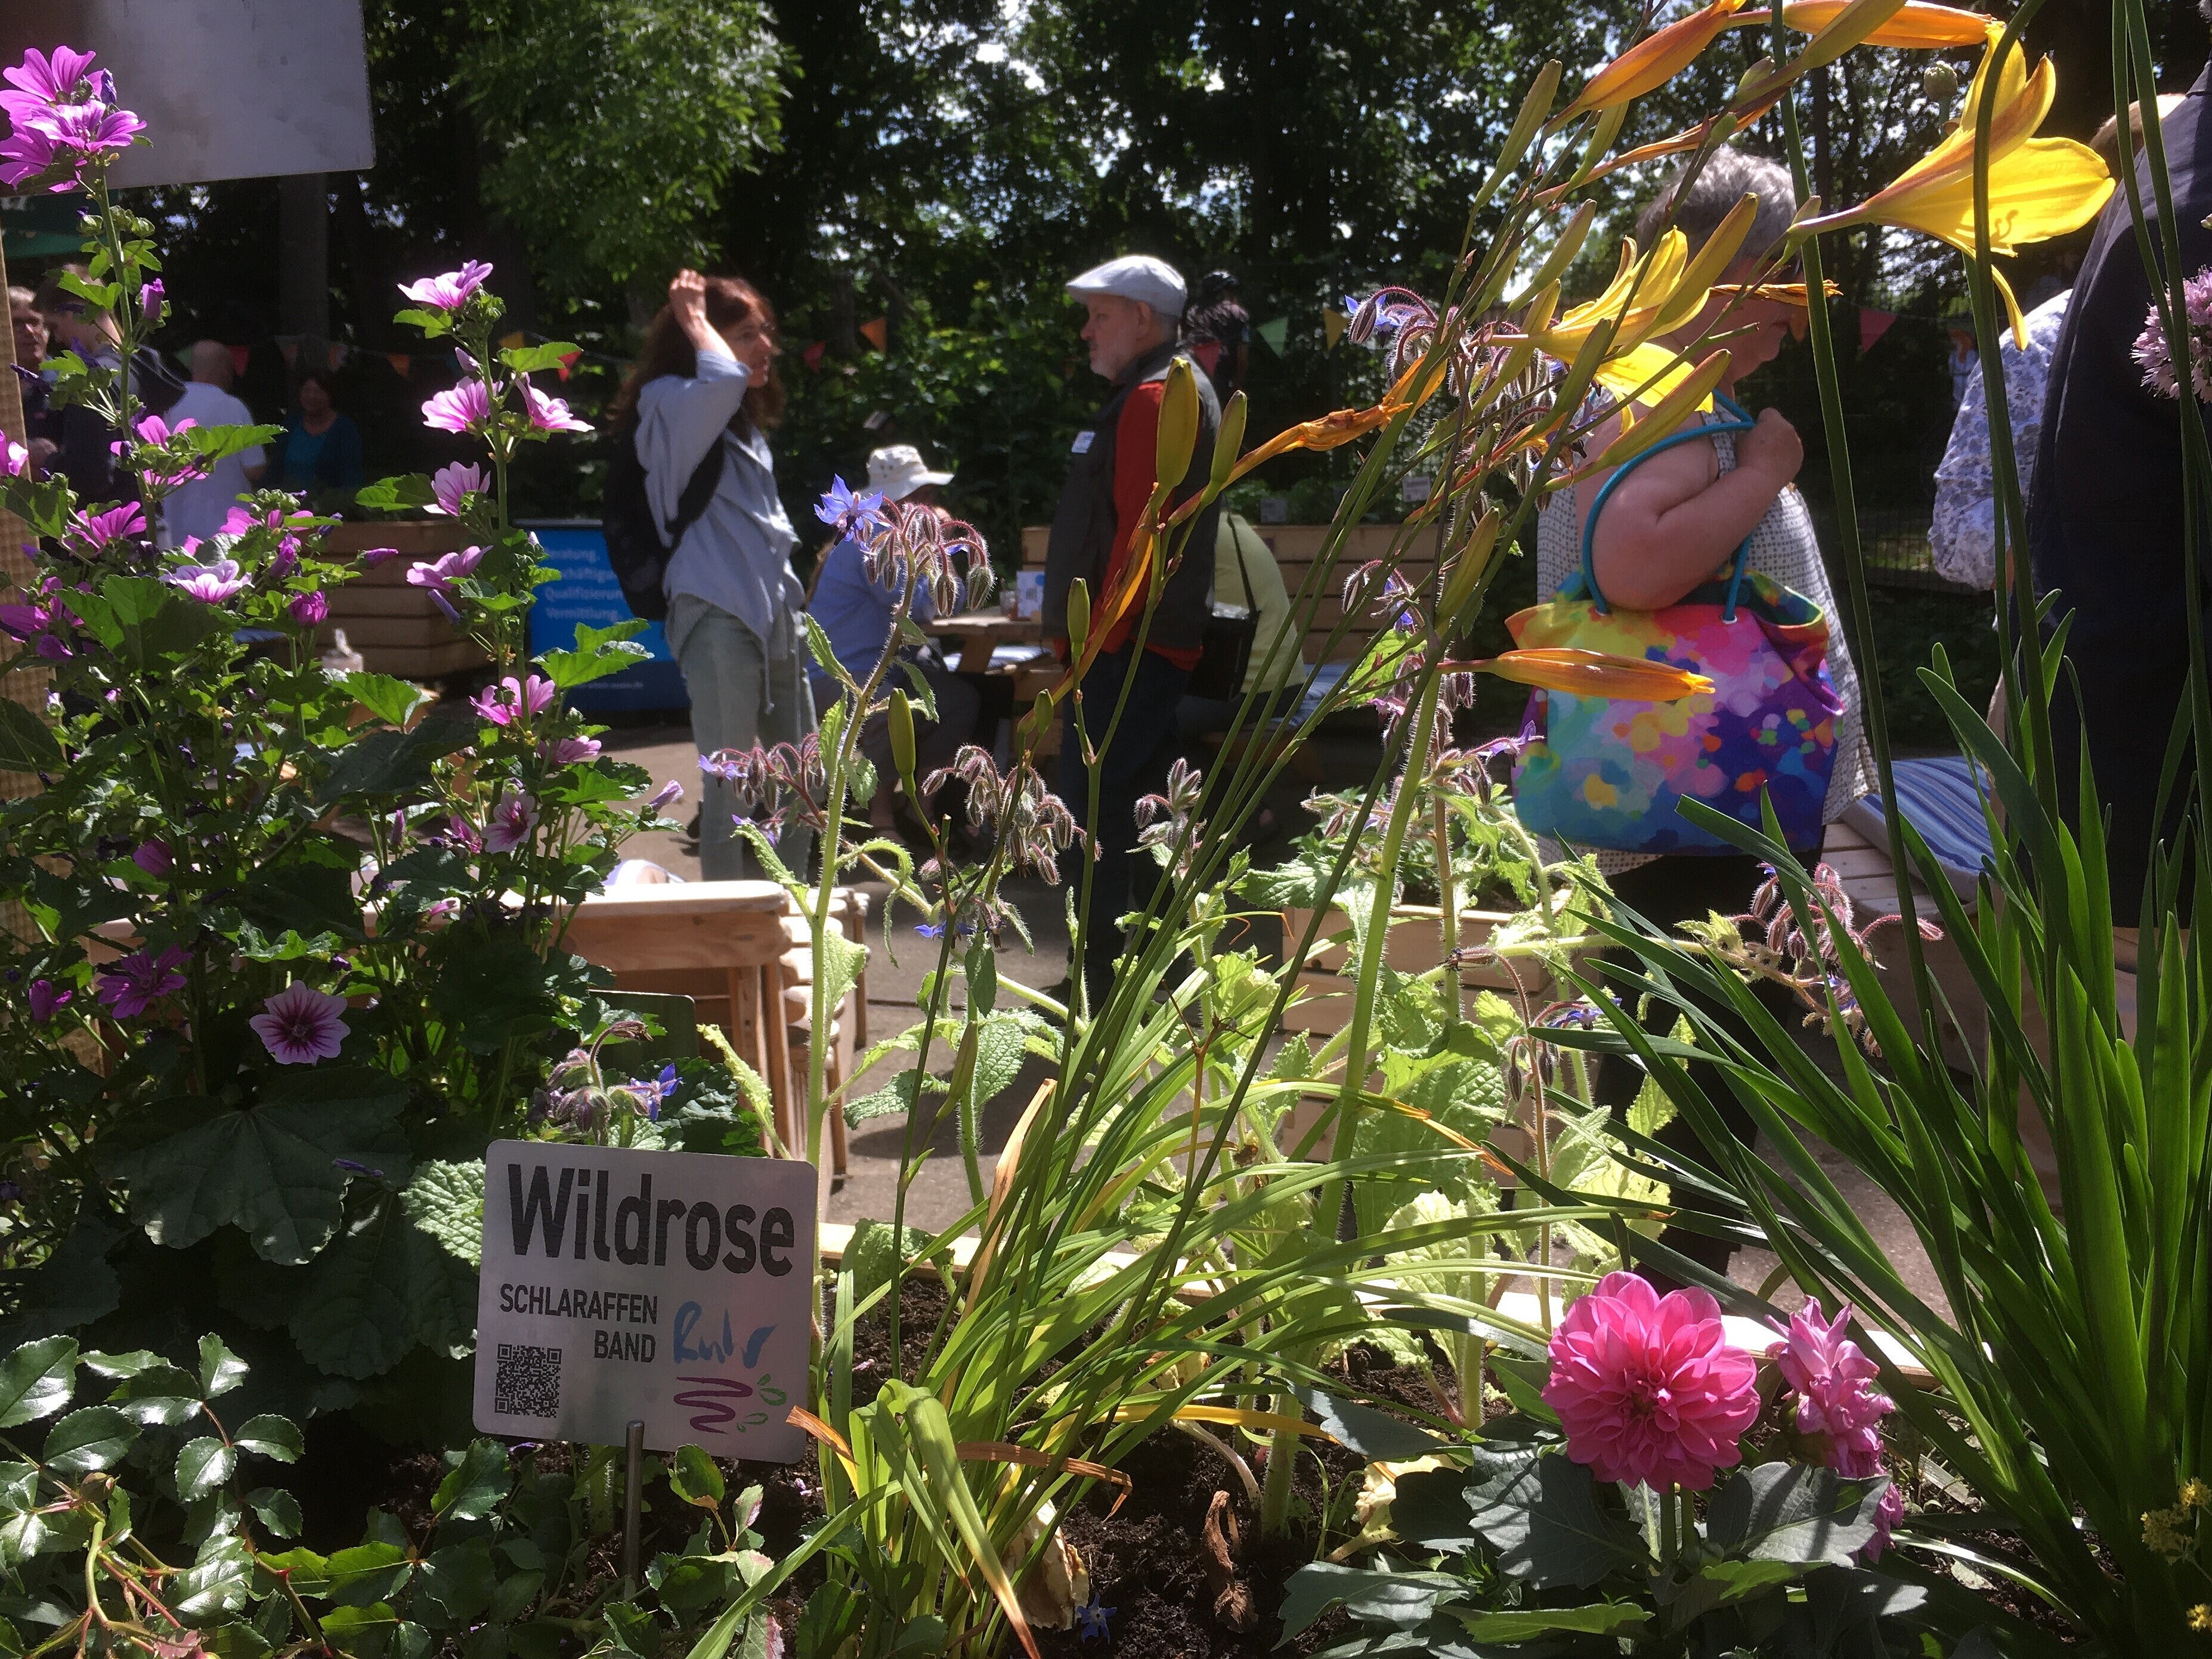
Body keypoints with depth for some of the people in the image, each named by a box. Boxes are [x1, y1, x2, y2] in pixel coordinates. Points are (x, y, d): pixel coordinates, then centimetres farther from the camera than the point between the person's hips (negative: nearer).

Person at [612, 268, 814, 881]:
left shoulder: (745, 425, 20)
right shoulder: (667, 403, -6)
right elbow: (723, 378, -29)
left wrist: (791, 609, 19)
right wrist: (692, 317, -12)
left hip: (776, 617, 9)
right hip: (716, 618, -9)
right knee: (730, 789, -8)